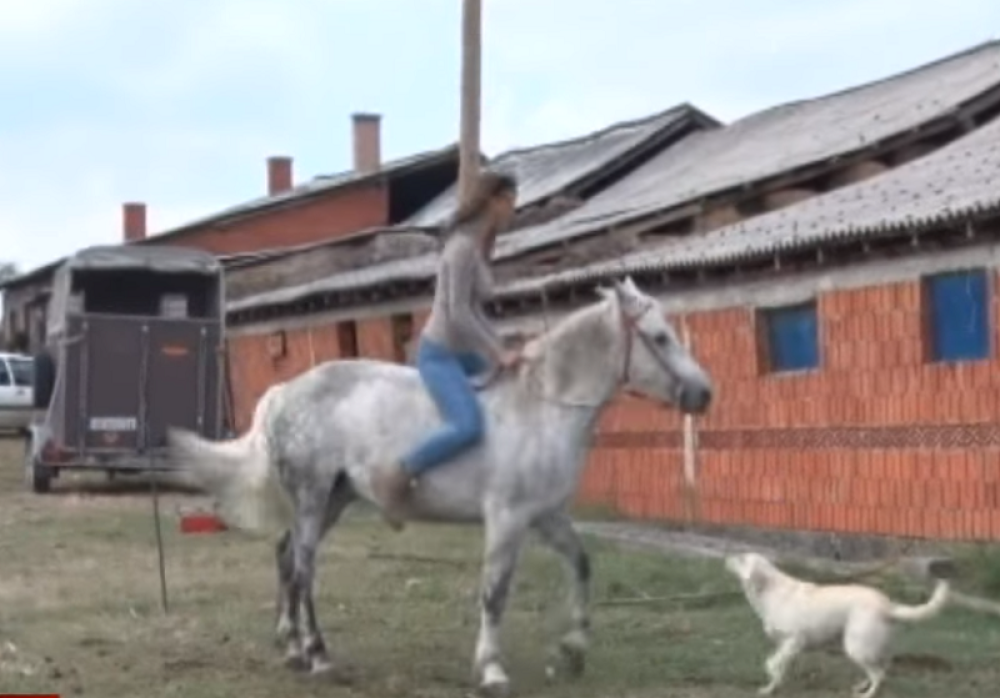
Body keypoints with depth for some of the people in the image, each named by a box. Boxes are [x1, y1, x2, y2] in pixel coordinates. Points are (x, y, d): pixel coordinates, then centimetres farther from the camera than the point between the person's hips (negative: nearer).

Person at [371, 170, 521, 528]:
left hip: (461, 354, 10)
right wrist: (498, 354, -20)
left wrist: (502, 349, 12)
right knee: (469, 427, -30)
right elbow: (458, 313, -25)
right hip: (440, 355, -10)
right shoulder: (463, 246, -20)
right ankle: (394, 478, -16)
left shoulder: (479, 246, 10)